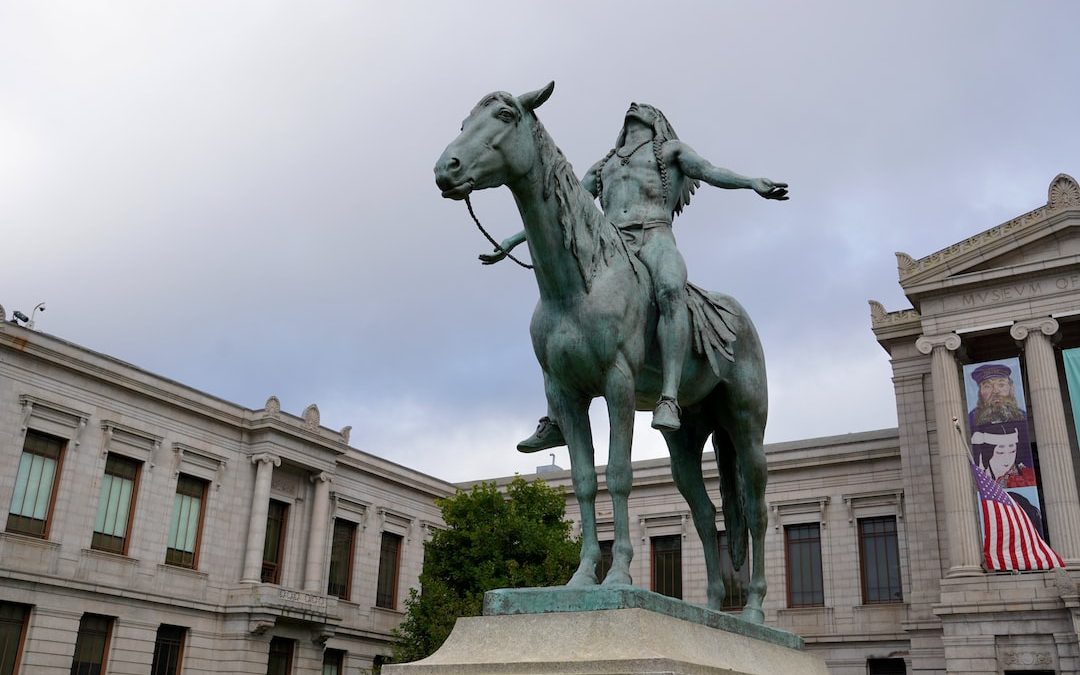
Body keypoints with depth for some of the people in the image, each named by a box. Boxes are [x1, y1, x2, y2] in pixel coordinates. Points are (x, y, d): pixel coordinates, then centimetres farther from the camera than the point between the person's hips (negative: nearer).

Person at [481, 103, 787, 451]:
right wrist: (512, 241, 28)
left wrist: (753, 182, -16)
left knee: (670, 290, -39)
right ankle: (557, 419, -16)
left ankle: (669, 398, -47)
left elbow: (711, 172, 5)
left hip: (655, 237, -4)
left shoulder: (671, 149, 24)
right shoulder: (603, 167, 35)